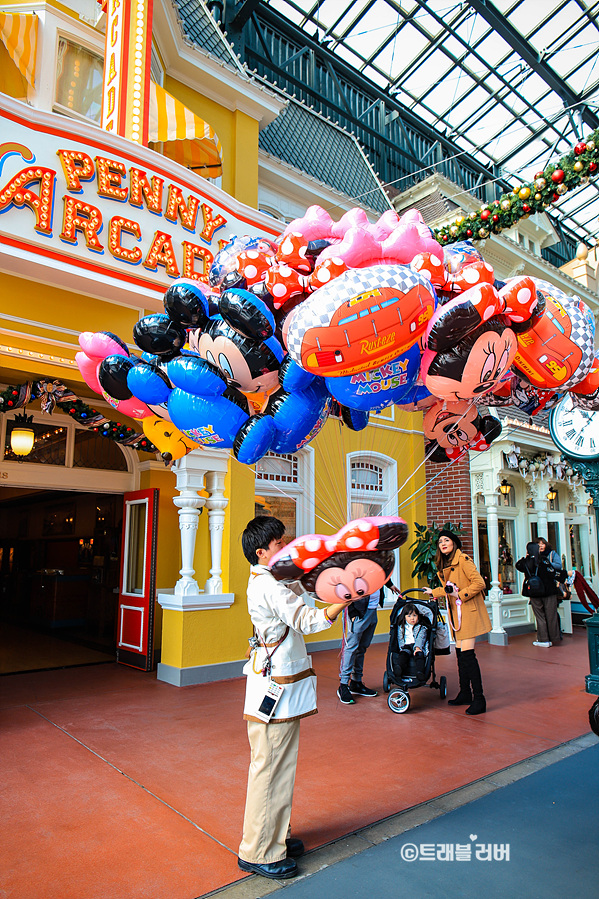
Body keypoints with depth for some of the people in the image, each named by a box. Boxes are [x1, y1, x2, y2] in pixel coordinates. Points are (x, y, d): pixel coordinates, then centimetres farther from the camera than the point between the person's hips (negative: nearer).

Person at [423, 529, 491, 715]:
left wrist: (460, 595, -17)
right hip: (456, 614, 8)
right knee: (460, 653, 10)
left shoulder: (463, 560, -12)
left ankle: (479, 699, -5)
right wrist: (433, 592, 29)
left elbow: (479, 583, -17)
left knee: (467, 653, -12)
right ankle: (465, 694, 20)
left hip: (468, 611, -8)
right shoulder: (444, 565, 15)